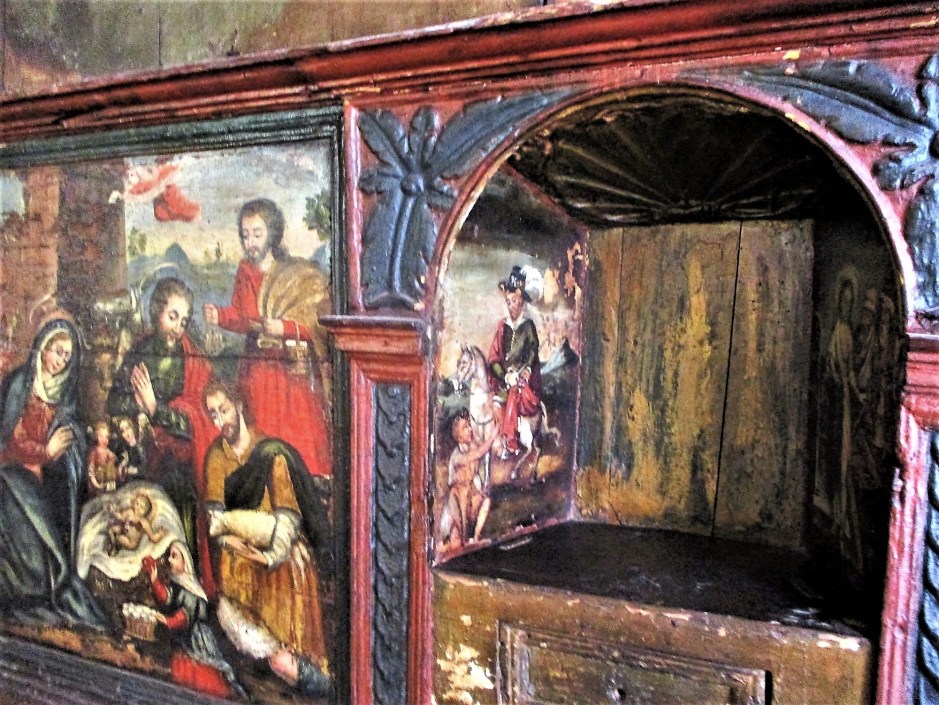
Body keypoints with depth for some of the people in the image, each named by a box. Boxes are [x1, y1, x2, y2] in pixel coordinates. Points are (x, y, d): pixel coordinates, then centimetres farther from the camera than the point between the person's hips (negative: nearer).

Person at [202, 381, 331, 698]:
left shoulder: (271, 452, -11)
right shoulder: (216, 455, 4)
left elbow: (287, 512, -14)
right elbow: (214, 511, 1)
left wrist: (274, 555, -25)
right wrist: (227, 538, -19)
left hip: (280, 551, -4)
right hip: (241, 553, 4)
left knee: (289, 622, -9)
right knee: (229, 612, -14)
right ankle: (289, 664, -12)